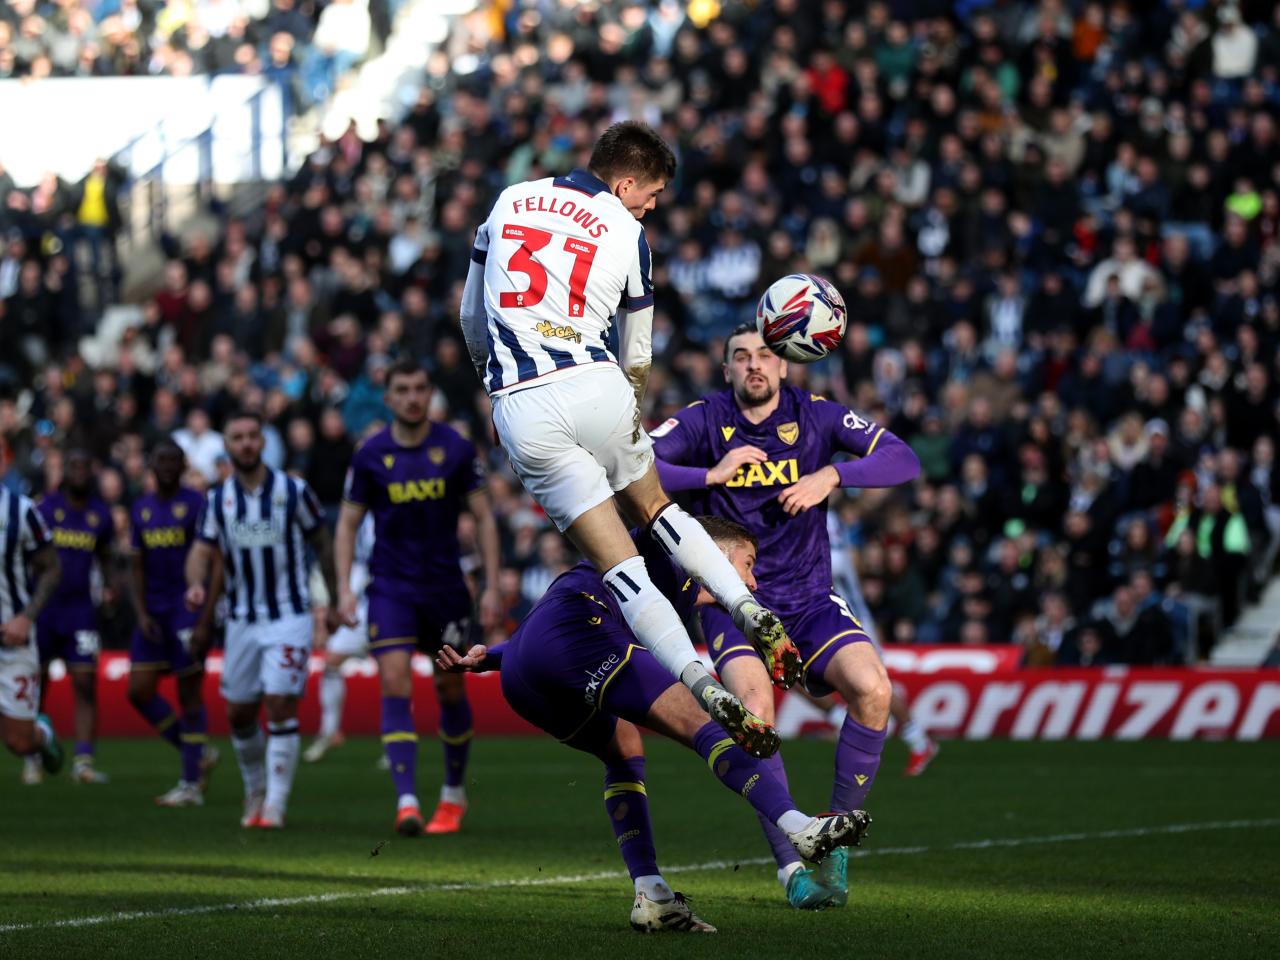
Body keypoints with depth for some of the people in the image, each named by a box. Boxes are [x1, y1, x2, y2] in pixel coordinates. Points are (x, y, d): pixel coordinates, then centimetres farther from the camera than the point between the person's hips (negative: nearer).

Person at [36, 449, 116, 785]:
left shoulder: (100, 514, 6)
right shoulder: (46, 508, -4)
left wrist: (107, 586, 2)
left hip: (80, 609, 2)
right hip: (43, 606, -2)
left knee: (86, 684, -8)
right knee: (36, 684, 6)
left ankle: (83, 761, -8)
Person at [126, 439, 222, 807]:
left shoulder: (196, 505, -6)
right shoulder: (141, 509, 12)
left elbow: (216, 567, -9)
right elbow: (138, 569, 16)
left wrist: (204, 621, -16)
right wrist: (142, 614, 2)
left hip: (188, 610, -6)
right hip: (154, 612, 6)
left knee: (189, 694, -4)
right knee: (139, 691, 0)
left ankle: (191, 785, 2)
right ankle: (199, 753, 16)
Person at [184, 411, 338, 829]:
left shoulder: (293, 491, -4)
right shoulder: (217, 499, 4)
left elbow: (322, 544, 5)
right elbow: (202, 550, 1)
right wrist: (196, 583, -21)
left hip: (290, 617, -4)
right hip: (242, 619, 4)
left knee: (281, 707, -14)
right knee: (239, 713, 8)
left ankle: (276, 803, -9)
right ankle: (255, 790, 29)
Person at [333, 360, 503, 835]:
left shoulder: (456, 449, -4)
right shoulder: (370, 455, -3)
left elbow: (483, 516, 1)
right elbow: (348, 522, 5)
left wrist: (492, 586, -5)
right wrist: (345, 588, -6)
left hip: (446, 586, 1)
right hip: (390, 587, -1)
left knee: (451, 688, 8)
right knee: (395, 685, -15)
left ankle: (454, 793, 28)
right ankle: (406, 801, -19)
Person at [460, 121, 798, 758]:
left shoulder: (509, 202, 15)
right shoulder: (627, 235, 9)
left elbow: (472, 317, 23)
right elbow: (636, 357, 18)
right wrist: (627, 416, 36)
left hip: (520, 408, 1)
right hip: (595, 388, -1)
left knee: (618, 564, 0)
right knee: (653, 508, 27)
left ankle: (706, 690, -14)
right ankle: (753, 615, 13)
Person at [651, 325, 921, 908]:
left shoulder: (816, 416, 2)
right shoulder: (704, 422, -1)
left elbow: (904, 460, -5)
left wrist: (831, 476, -18)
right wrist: (710, 474, -18)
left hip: (809, 599, 2)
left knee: (872, 689, -24)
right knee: (753, 701, -30)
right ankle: (790, 865, -21)